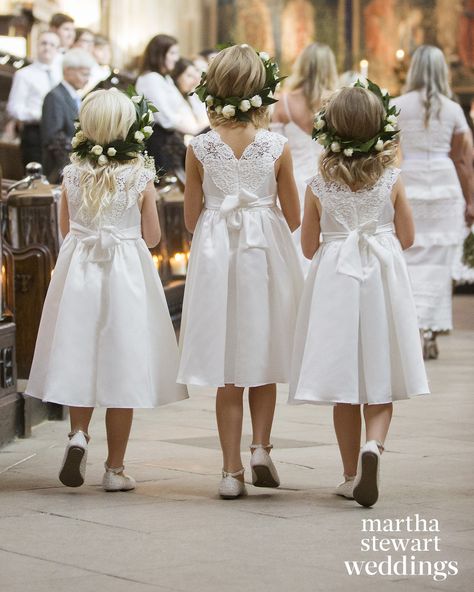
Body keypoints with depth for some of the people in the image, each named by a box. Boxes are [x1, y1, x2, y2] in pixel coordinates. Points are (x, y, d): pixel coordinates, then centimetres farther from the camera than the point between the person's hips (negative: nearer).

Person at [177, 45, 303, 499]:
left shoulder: (199, 148, -5)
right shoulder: (277, 147, -6)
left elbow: (191, 218, 2)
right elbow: (293, 218, 2)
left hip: (215, 256, 0)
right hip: (266, 256, 0)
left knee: (227, 373, 6)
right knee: (263, 361, 16)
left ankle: (232, 470, 7)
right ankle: (260, 446, 0)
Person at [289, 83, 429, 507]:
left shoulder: (319, 186, -5)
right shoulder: (391, 179, -4)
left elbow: (309, 247, 1)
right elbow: (407, 237, 4)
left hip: (335, 281, 0)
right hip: (383, 281, 0)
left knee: (345, 386, 8)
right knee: (380, 382, 6)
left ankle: (352, 475, 13)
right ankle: (373, 444, -22)